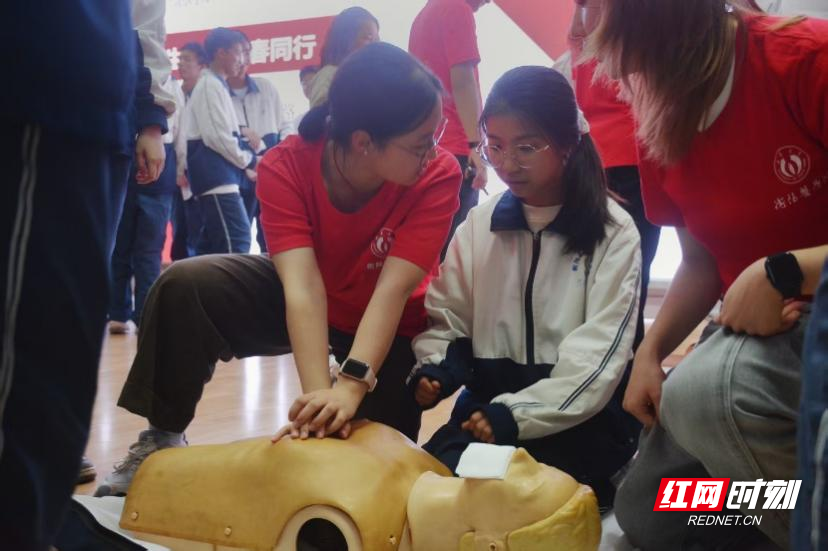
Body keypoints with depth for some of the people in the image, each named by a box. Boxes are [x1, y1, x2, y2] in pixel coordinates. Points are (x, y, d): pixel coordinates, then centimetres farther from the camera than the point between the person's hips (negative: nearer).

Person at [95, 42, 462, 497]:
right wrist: (319, 393, -51)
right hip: (302, 302, 1)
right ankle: (163, 437, -4)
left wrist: (352, 385, -50)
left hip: (391, 325, 0)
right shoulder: (285, 167, -27)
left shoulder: (439, 175, -29)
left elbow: (393, 290, -37)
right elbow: (302, 286, -39)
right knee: (183, 286, -22)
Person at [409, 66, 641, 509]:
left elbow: (598, 355, -12)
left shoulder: (613, 232, -5)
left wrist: (519, 414, -22)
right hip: (490, 400, 4)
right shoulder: (479, 224, 8)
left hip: (581, 416, -3)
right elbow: (446, 316, 12)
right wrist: (434, 368, -11)